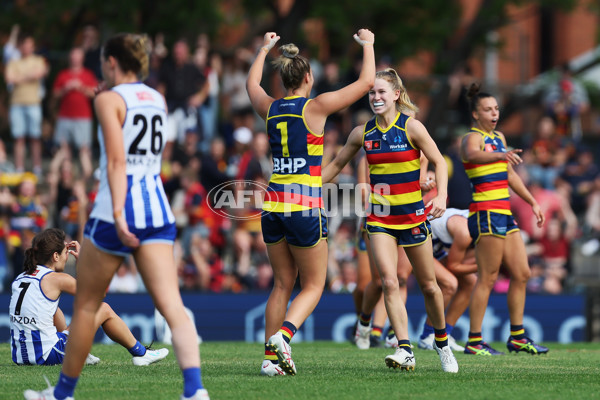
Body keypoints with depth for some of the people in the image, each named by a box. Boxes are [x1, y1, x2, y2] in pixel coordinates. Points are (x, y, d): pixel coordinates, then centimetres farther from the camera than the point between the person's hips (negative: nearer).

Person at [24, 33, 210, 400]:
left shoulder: (109, 99, -7)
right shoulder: (158, 99, 13)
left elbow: (116, 160, -18)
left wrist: (118, 214, -24)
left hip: (117, 210, -5)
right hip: (158, 210, 5)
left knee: (86, 305, 11)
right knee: (172, 305, -7)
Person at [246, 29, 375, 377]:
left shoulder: (271, 109, 7)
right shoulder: (315, 107, -6)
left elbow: (252, 84, 32)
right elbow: (367, 82, 1)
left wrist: (265, 49, 45)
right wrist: (368, 45, 16)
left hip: (274, 205, 5)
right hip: (305, 207, -5)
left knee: (283, 285, 13)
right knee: (313, 285, 5)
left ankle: (271, 358, 7)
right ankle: (283, 335, -19)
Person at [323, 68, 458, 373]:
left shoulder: (411, 127, -9)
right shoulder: (363, 133, 2)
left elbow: (439, 162, -6)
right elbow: (337, 164, 16)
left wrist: (441, 196, -22)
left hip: (413, 215, -2)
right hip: (380, 218, 2)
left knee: (428, 285, 8)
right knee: (389, 282, -16)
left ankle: (442, 343, 31)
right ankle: (404, 350, -18)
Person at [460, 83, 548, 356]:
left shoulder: (499, 137, 19)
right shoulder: (472, 138, -9)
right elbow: (473, 154, -34)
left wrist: (533, 203, 30)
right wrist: (500, 155, -53)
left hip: (504, 215, 9)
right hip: (485, 214, -9)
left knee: (522, 274, 8)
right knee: (487, 278, -10)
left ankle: (517, 337, 15)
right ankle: (474, 341, -7)